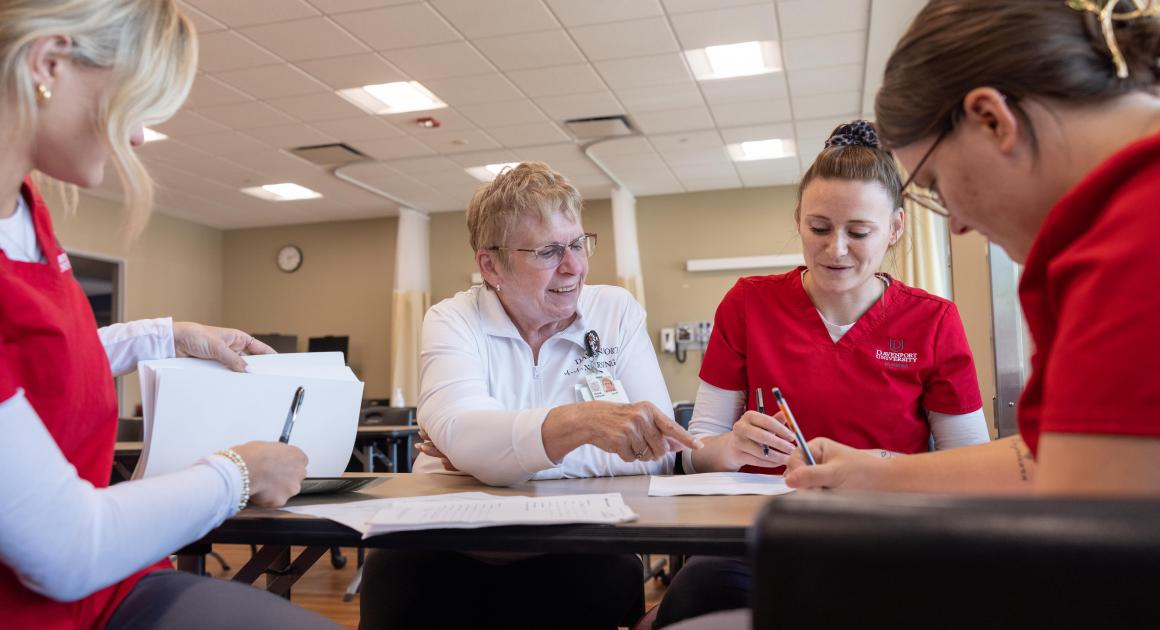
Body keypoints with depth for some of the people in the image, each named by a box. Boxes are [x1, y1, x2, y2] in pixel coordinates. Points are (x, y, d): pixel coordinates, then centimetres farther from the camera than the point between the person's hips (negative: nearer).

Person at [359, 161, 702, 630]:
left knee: (601, 583, -31)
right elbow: (457, 431, -20)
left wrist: (495, 453, -15)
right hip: (454, 550, 1)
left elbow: (657, 452, -9)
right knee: (398, 574, -28)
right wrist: (580, 424, -38)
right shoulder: (452, 321, 0)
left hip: (577, 553, 0)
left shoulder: (618, 313, 3)